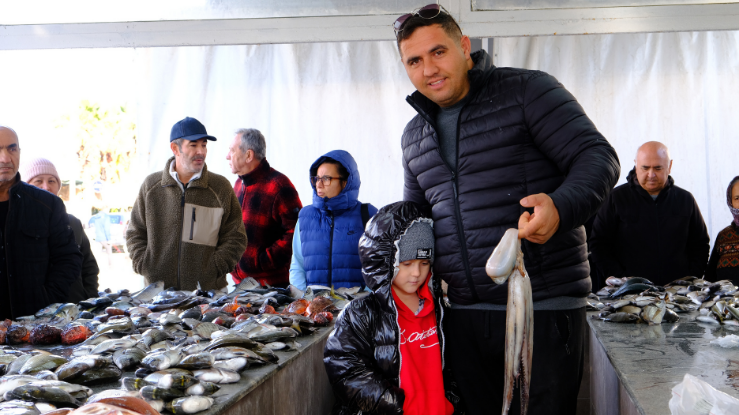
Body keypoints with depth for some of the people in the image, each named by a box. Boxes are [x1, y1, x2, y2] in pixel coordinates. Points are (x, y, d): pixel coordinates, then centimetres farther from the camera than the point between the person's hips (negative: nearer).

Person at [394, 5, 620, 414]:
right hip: (464, 313, 6)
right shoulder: (414, 136, 14)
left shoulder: (527, 90, -5)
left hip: (543, 307, -5)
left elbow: (598, 156, -12)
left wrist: (561, 206, -31)